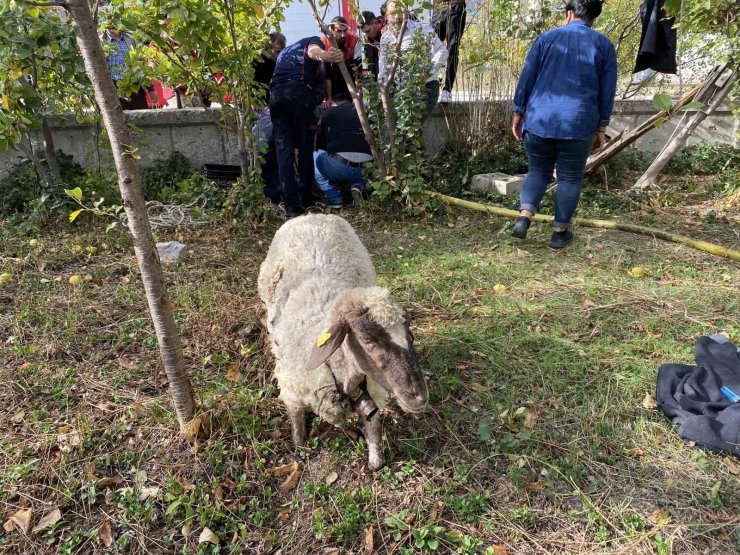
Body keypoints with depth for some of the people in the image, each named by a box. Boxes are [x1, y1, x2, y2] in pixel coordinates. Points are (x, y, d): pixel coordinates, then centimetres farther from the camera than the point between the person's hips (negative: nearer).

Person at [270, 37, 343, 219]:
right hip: (299, 91, -5)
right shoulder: (313, 40, 22)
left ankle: (291, 205, -7)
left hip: (275, 94, 5)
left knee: (283, 150, 0)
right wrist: (324, 55, -24)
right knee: (305, 147, 5)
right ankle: (306, 199, 11)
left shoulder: (284, 52, 40)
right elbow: (313, 50, -2)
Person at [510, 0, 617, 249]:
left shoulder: (546, 37, 8)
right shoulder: (604, 44, 9)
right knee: (570, 178, 9)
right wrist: (600, 129, 12)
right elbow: (607, 92, 7)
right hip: (578, 123, -1)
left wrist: (518, 113, 13)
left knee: (538, 171, 14)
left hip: (539, 119, 1)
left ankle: (524, 217, -5)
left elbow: (526, 79, 6)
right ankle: (560, 232, 13)